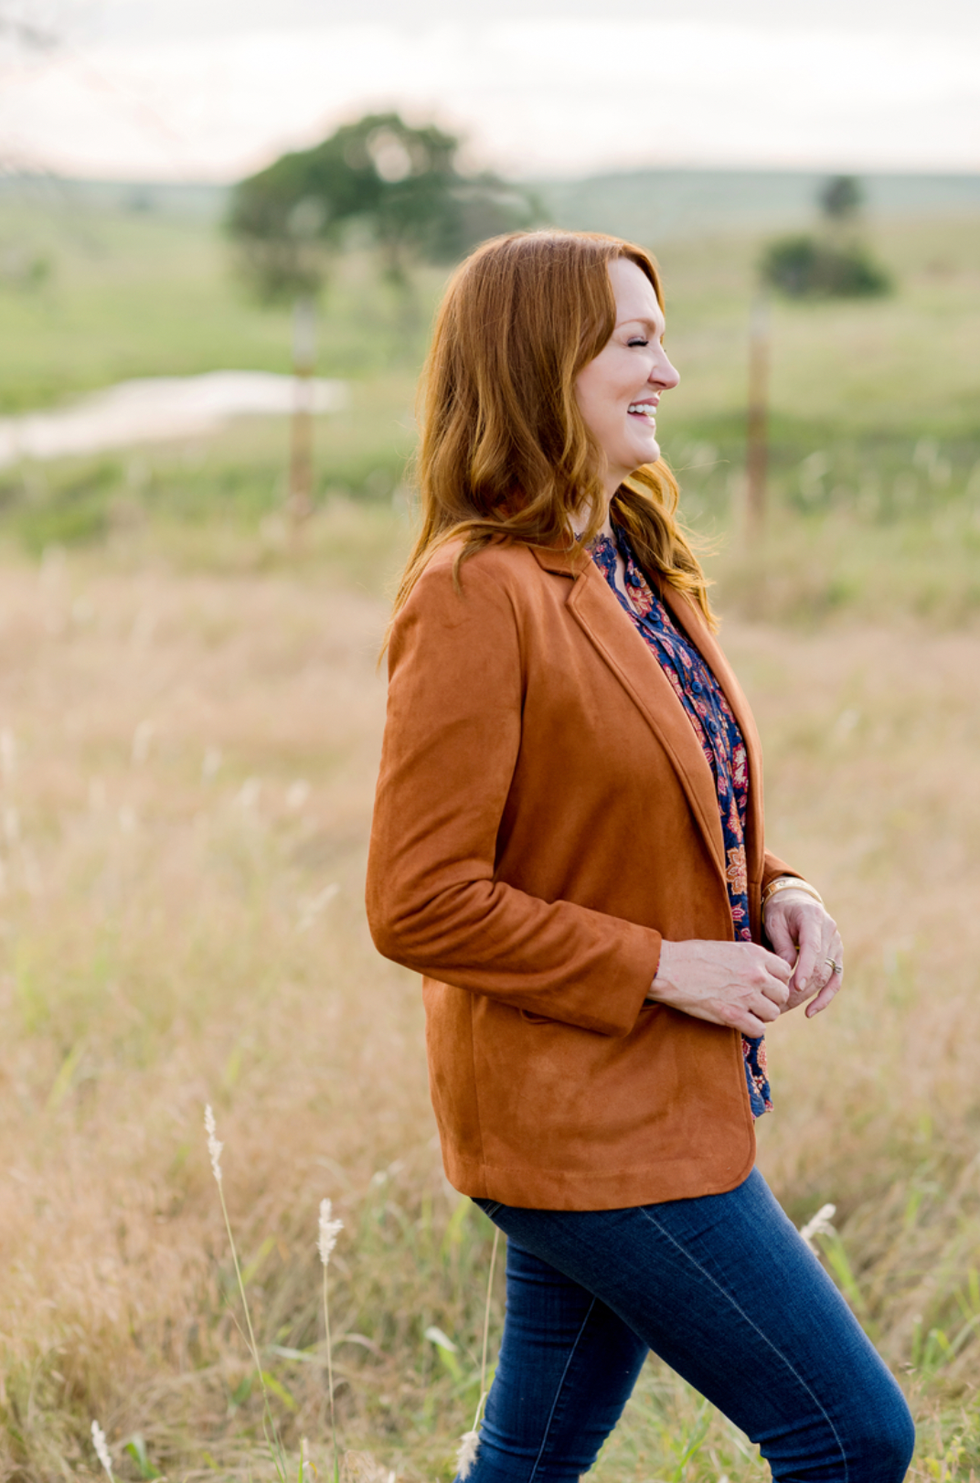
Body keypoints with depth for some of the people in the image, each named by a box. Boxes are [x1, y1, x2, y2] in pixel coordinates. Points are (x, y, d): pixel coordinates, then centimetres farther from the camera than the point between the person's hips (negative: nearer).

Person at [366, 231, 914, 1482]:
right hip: (585, 1119, -9)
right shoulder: (475, 595, -18)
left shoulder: (641, 567, 11)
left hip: (655, 1097, 9)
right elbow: (417, 902, -20)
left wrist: (770, 892, 2)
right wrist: (661, 966, -19)